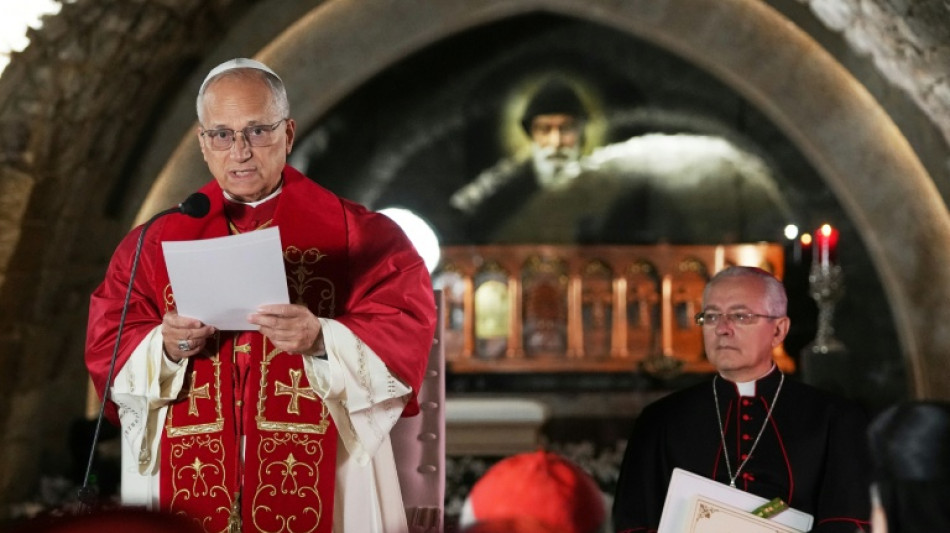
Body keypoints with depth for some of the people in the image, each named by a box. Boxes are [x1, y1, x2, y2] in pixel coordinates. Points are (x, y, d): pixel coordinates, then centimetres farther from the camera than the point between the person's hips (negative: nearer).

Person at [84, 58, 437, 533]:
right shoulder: (155, 240, 7)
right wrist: (165, 349, -17)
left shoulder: (354, 234, 1)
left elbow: (405, 334, -8)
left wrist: (321, 340, -24)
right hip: (189, 482, 2)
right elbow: (106, 348, 3)